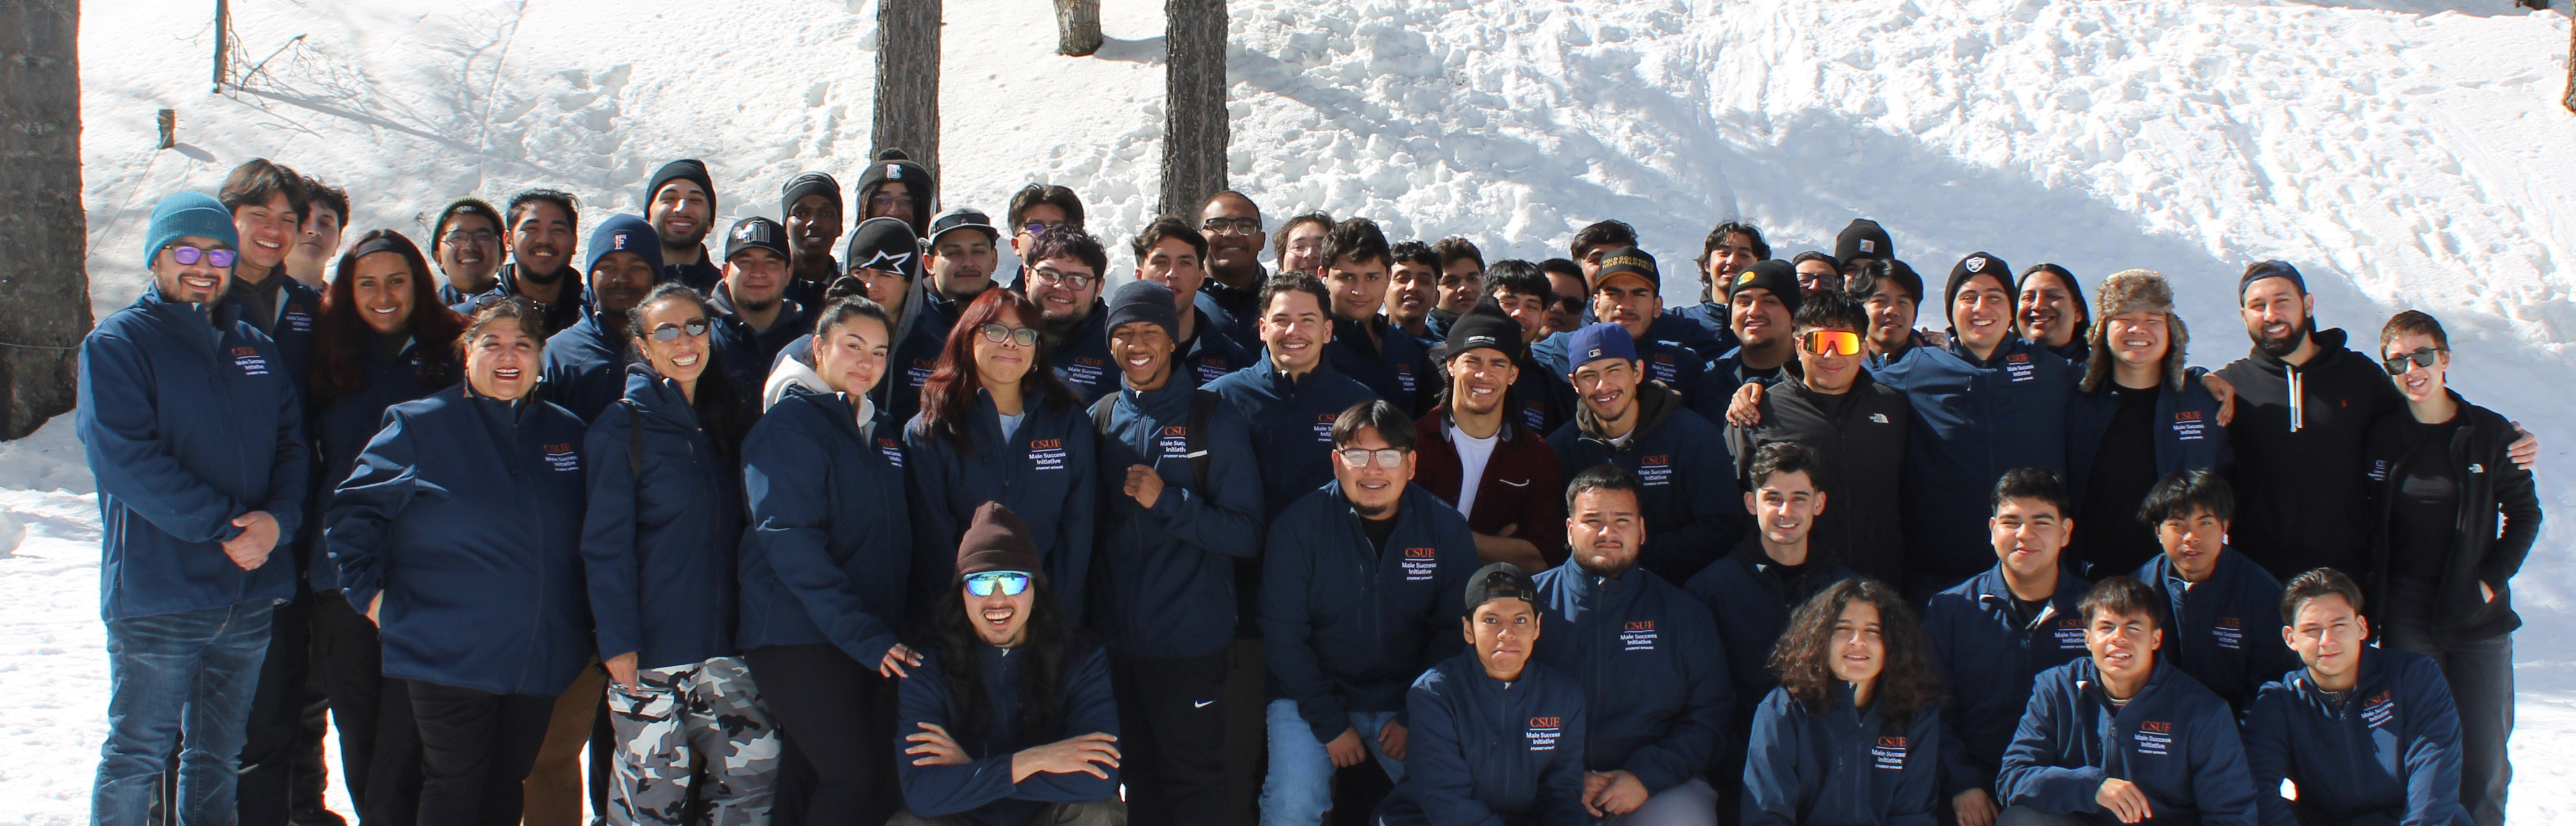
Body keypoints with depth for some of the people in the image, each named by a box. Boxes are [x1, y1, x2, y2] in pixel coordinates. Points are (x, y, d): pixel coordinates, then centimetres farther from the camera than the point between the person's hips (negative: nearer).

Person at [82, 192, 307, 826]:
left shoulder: (256, 347, 14)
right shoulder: (117, 344, -4)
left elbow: (291, 441, 9)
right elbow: (123, 457, -15)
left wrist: (277, 520, -12)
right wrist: (225, 524, -19)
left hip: (251, 594, 5)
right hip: (158, 593, -5)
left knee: (218, 757, 14)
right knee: (137, 758, 1)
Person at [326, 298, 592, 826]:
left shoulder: (567, 432, 10)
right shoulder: (419, 425, -2)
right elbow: (351, 511, -1)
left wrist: (591, 632, 10)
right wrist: (370, 594, -8)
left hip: (541, 659, 4)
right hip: (451, 654, -4)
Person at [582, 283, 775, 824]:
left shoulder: (730, 419, 12)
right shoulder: (621, 427, -4)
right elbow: (606, 545, -7)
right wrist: (617, 640, -14)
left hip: (723, 644, 5)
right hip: (650, 647, -5)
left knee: (756, 769, 1)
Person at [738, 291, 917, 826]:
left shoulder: (880, 434, 17)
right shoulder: (788, 426, -6)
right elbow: (791, 543, -16)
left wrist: (893, 630, 9)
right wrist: (863, 634, -22)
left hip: (875, 643, 7)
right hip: (801, 640, -7)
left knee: (880, 781, 3)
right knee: (852, 777, -15)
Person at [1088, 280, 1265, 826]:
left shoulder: (1215, 421, -5)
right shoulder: (1098, 421, 5)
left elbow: (1245, 536, -8)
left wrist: (1167, 501, -19)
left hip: (1189, 643, -4)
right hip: (1115, 638, 4)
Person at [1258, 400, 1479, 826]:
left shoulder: (1447, 528, -4)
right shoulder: (1296, 527, -9)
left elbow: (1454, 634, 2)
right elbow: (1283, 635, -8)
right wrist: (1330, 725, -12)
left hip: (1409, 701, 2)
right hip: (1311, 698, -2)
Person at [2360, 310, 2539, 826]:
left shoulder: (2490, 433, 0)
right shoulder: (2379, 436, 3)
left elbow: (2525, 513, 7)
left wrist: (2492, 579, -4)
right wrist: (2370, 596, 1)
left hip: (2478, 615, 0)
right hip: (2405, 618, 0)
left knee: (2485, 754, 0)